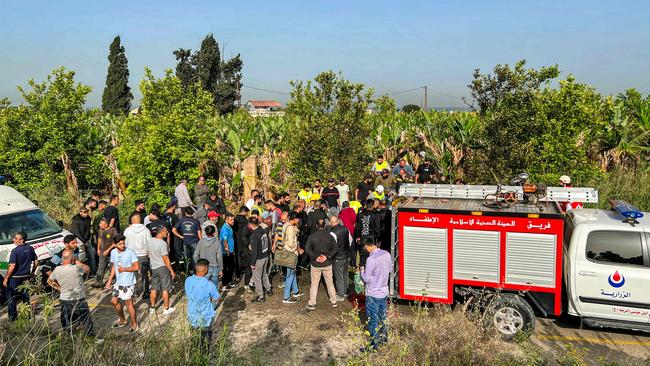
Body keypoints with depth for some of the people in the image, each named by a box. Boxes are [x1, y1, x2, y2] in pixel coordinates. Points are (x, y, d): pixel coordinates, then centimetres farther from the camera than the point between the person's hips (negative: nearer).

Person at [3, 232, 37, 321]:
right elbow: (36, 262, 7)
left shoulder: (15, 251, -19)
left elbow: (12, 266, -22)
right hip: (26, 277, 6)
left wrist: (6, 278, -14)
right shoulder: (30, 249, 0)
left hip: (15, 277, -6)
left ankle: (12, 316, 13)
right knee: (26, 296, 18)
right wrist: (32, 272, 20)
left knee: (11, 297, 9)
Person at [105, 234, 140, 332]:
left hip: (128, 283, -7)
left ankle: (134, 324, 15)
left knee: (128, 303, 0)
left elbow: (137, 267, -19)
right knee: (114, 301, 15)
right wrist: (110, 280, 11)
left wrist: (123, 269, -15)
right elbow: (114, 266, 13)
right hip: (118, 282, 7)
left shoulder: (130, 253, -19)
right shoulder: (113, 252, 0)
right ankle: (122, 320, 37)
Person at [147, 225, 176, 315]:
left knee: (154, 289, 16)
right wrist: (172, 271, -14)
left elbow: (148, 255, 13)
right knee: (165, 289, 4)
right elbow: (165, 259, -20)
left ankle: (152, 308, 24)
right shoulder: (162, 243, -21)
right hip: (163, 268, -7)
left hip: (153, 268, 7)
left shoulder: (149, 241, 1)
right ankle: (166, 309, 13)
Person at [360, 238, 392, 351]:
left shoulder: (371, 259, -27)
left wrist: (362, 271, -3)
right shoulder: (386, 254, -4)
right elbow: (390, 269, 11)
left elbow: (366, 278, -21)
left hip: (373, 295, -7)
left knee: (373, 320, 8)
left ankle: (374, 344, 19)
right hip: (384, 292, 7)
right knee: (383, 316, 23)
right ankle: (384, 338, 39)